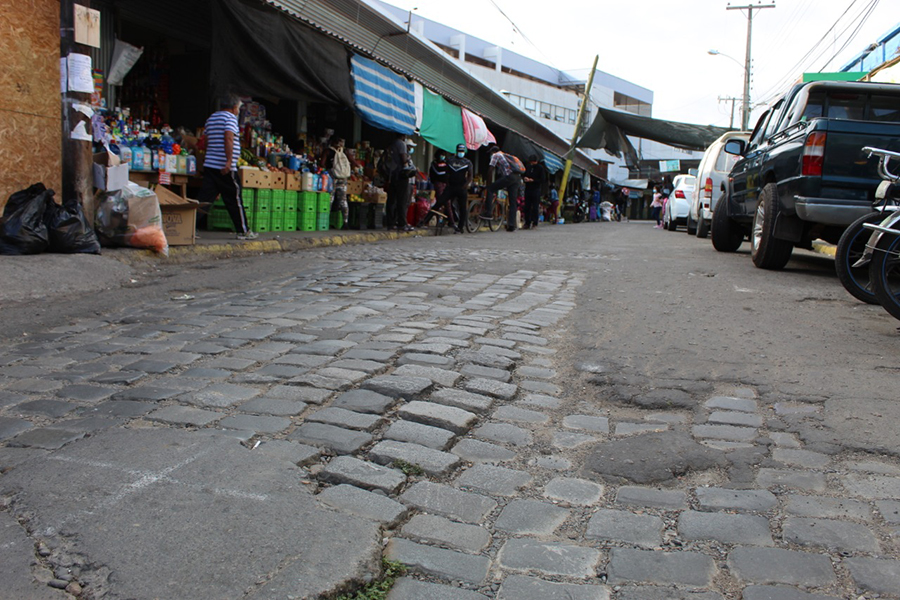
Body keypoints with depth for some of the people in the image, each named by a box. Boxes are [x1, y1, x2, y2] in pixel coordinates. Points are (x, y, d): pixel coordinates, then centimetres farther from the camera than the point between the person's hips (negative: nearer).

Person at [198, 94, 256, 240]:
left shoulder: (211, 118, 20)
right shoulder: (230, 118, -6)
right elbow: (228, 138, -20)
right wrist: (229, 161, -25)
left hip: (209, 165, 7)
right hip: (226, 167, -7)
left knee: (205, 199, 3)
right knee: (234, 200, 2)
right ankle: (243, 231, 10)